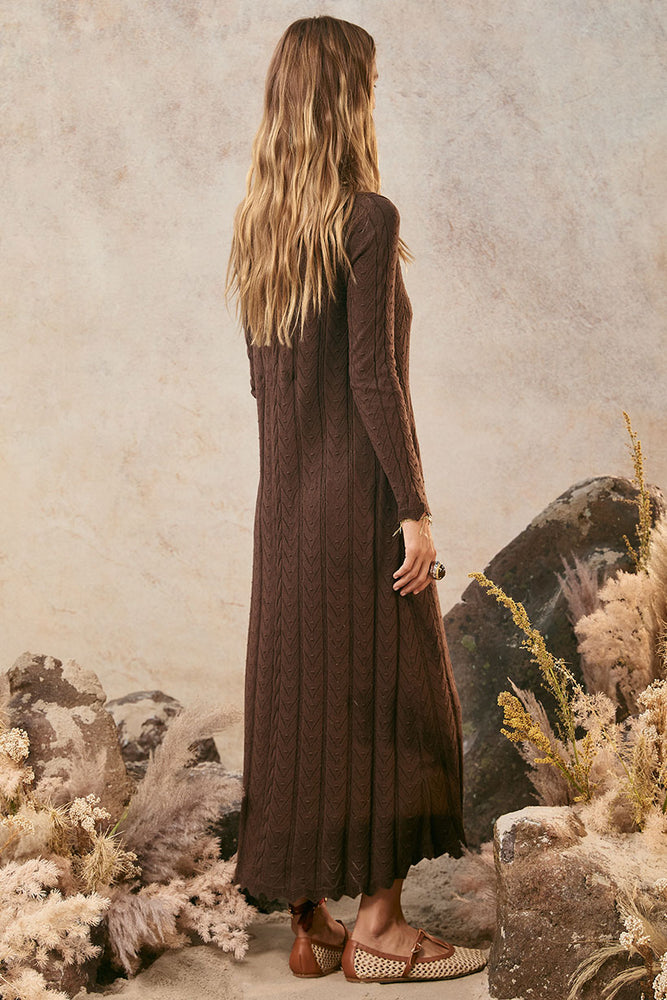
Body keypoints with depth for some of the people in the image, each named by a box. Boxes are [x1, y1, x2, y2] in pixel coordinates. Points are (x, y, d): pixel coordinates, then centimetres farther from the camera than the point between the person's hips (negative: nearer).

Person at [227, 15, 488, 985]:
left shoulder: (257, 221, 10)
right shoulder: (368, 218, -13)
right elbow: (372, 376, -18)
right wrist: (414, 508, -14)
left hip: (285, 498, 7)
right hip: (361, 493, -7)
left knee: (296, 698, 10)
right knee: (391, 698, 4)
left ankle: (310, 925, 20)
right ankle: (378, 923, 13)